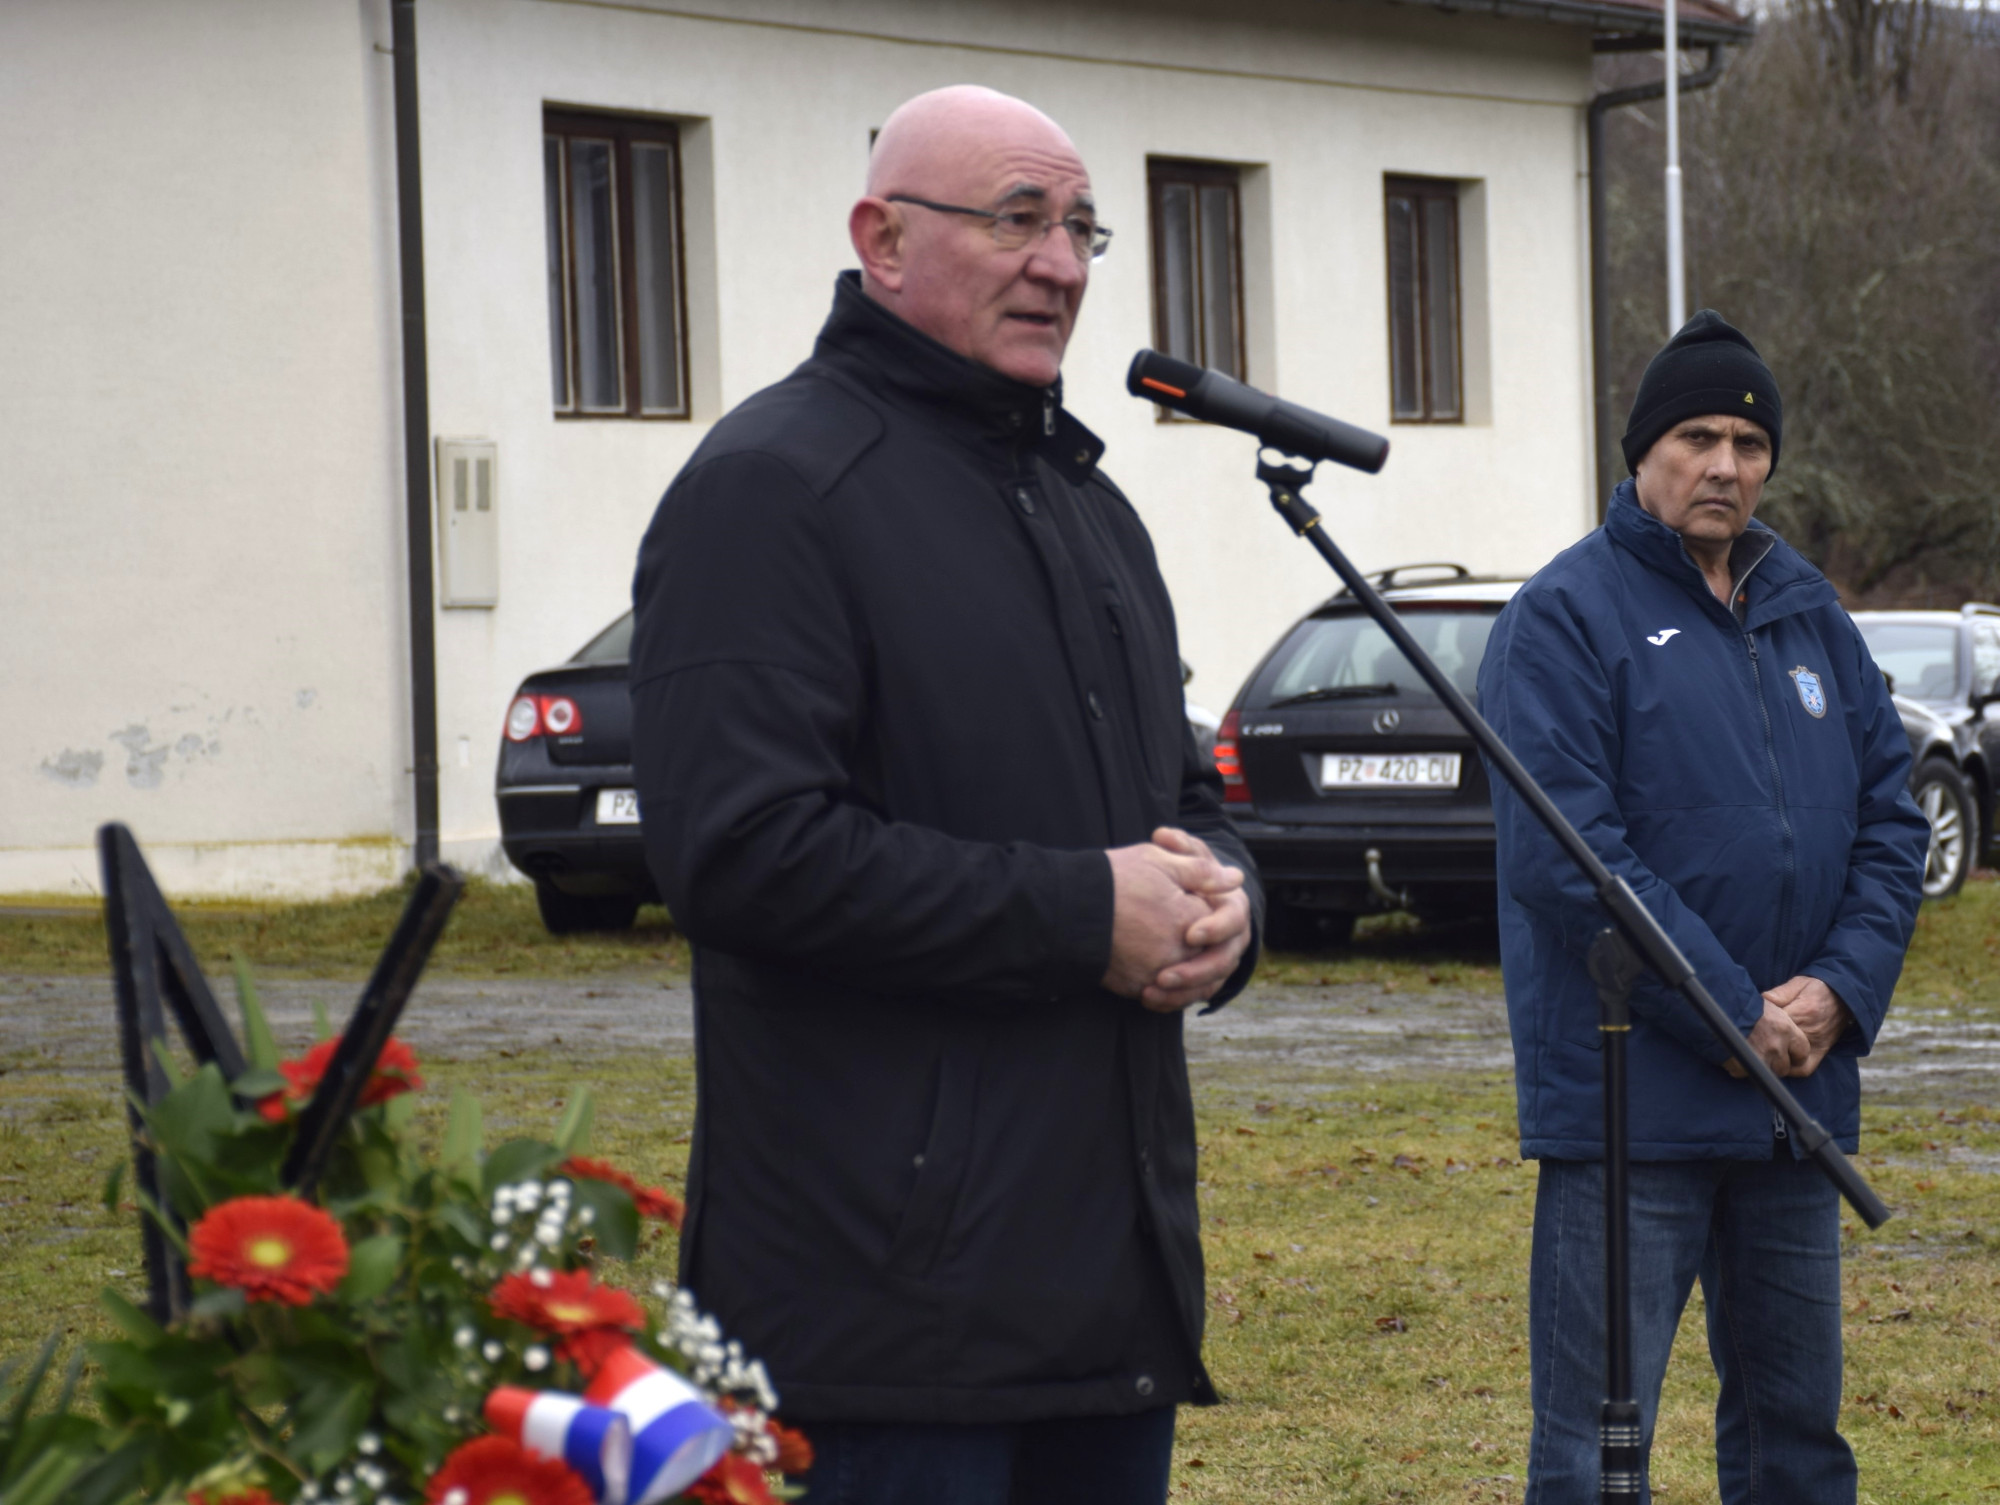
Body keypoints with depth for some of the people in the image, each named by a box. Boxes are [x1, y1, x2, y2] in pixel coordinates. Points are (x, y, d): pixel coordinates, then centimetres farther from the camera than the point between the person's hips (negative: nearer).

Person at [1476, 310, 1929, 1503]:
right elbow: (1565, 855, -15)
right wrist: (1737, 1013, -17)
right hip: (1631, 1101, -7)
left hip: (1798, 1093, 7)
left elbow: (1891, 814, 13)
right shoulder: (1567, 616, -6)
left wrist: (1840, 987, -5)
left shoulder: (1808, 614, 14)